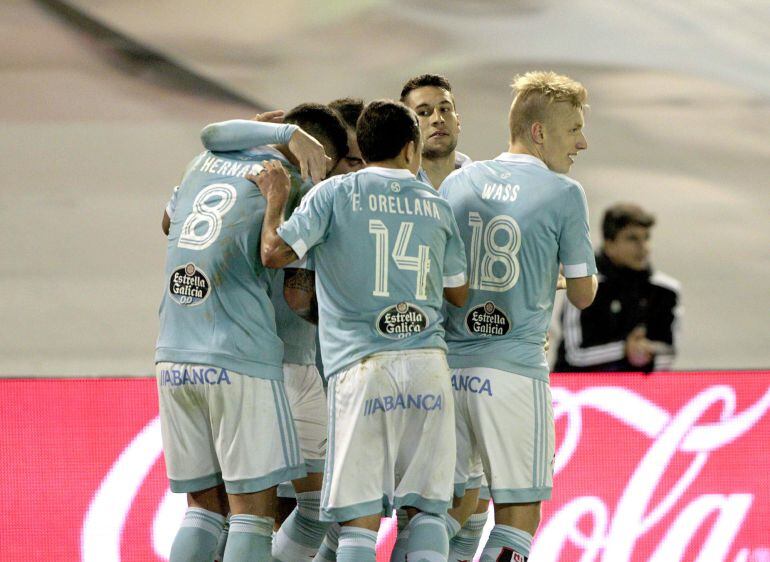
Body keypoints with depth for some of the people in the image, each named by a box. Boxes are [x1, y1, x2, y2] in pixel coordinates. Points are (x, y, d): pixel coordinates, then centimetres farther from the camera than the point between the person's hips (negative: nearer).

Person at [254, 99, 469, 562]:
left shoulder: (334, 194, 3)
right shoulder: (435, 204, 14)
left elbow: (275, 253, -4)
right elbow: (459, 294, 19)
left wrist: (275, 202, 13)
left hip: (361, 367, -2)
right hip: (428, 366, 2)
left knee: (360, 516, -3)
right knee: (427, 506, 7)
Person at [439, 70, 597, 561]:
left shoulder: (457, 183, 10)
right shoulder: (564, 194, -5)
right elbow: (583, 294, 0)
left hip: (447, 365, 5)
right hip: (514, 369, -5)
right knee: (520, 513, 1)